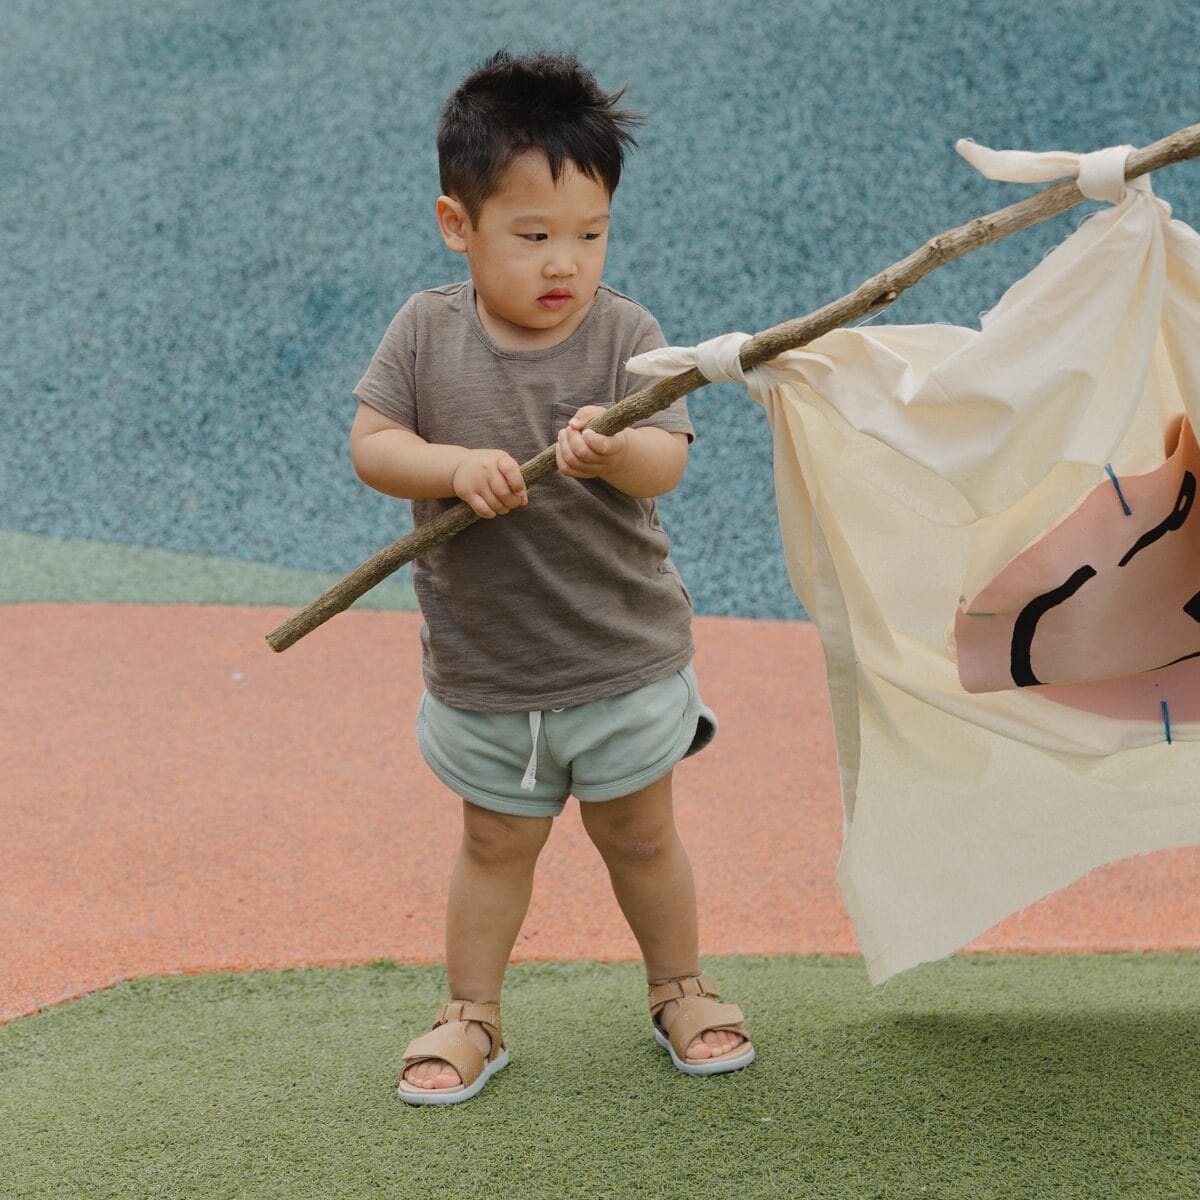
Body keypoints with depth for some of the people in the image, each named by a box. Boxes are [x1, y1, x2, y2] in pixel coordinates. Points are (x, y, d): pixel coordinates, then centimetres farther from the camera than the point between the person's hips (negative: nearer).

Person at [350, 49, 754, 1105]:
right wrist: (457, 466, -28)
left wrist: (617, 452, -45)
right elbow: (370, 444, -10)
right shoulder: (427, 331, -7)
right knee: (496, 846, 16)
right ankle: (472, 1017, 31)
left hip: (625, 659, -1)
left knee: (639, 833, 15)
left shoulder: (625, 334, -12)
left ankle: (680, 991, 35)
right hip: (481, 668, 1)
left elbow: (668, 461, -22)